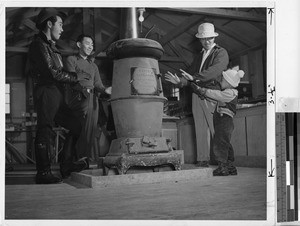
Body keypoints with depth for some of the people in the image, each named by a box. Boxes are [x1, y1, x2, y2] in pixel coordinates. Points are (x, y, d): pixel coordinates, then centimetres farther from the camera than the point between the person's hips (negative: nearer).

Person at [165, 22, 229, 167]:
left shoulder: (221, 53, 3)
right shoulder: (199, 56, 25)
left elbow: (214, 70, -15)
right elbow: (191, 76, 19)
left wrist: (194, 77, -25)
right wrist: (180, 81, -3)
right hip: (197, 95, 6)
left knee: (214, 129, -9)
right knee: (201, 129, 3)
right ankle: (202, 160, 6)